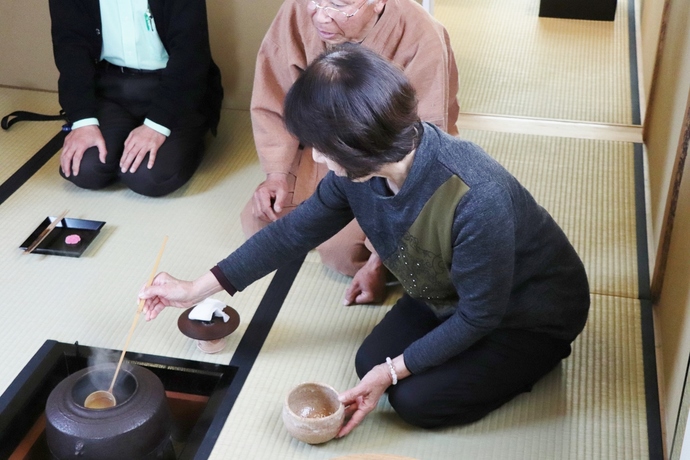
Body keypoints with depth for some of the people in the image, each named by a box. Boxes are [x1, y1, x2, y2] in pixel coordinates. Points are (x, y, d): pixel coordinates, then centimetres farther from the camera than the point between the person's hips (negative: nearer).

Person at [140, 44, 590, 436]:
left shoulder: (475, 200, -42)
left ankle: (529, 358, 9)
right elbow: (297, 229, -6)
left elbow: (479, 316, -27)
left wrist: (394, 371, -22)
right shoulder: (362, 167, -21)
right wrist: (198, 288, -4)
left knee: (418, 399, -13)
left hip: (532, 312, -6)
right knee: (371, 363, -2)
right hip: (449, 293, 7)